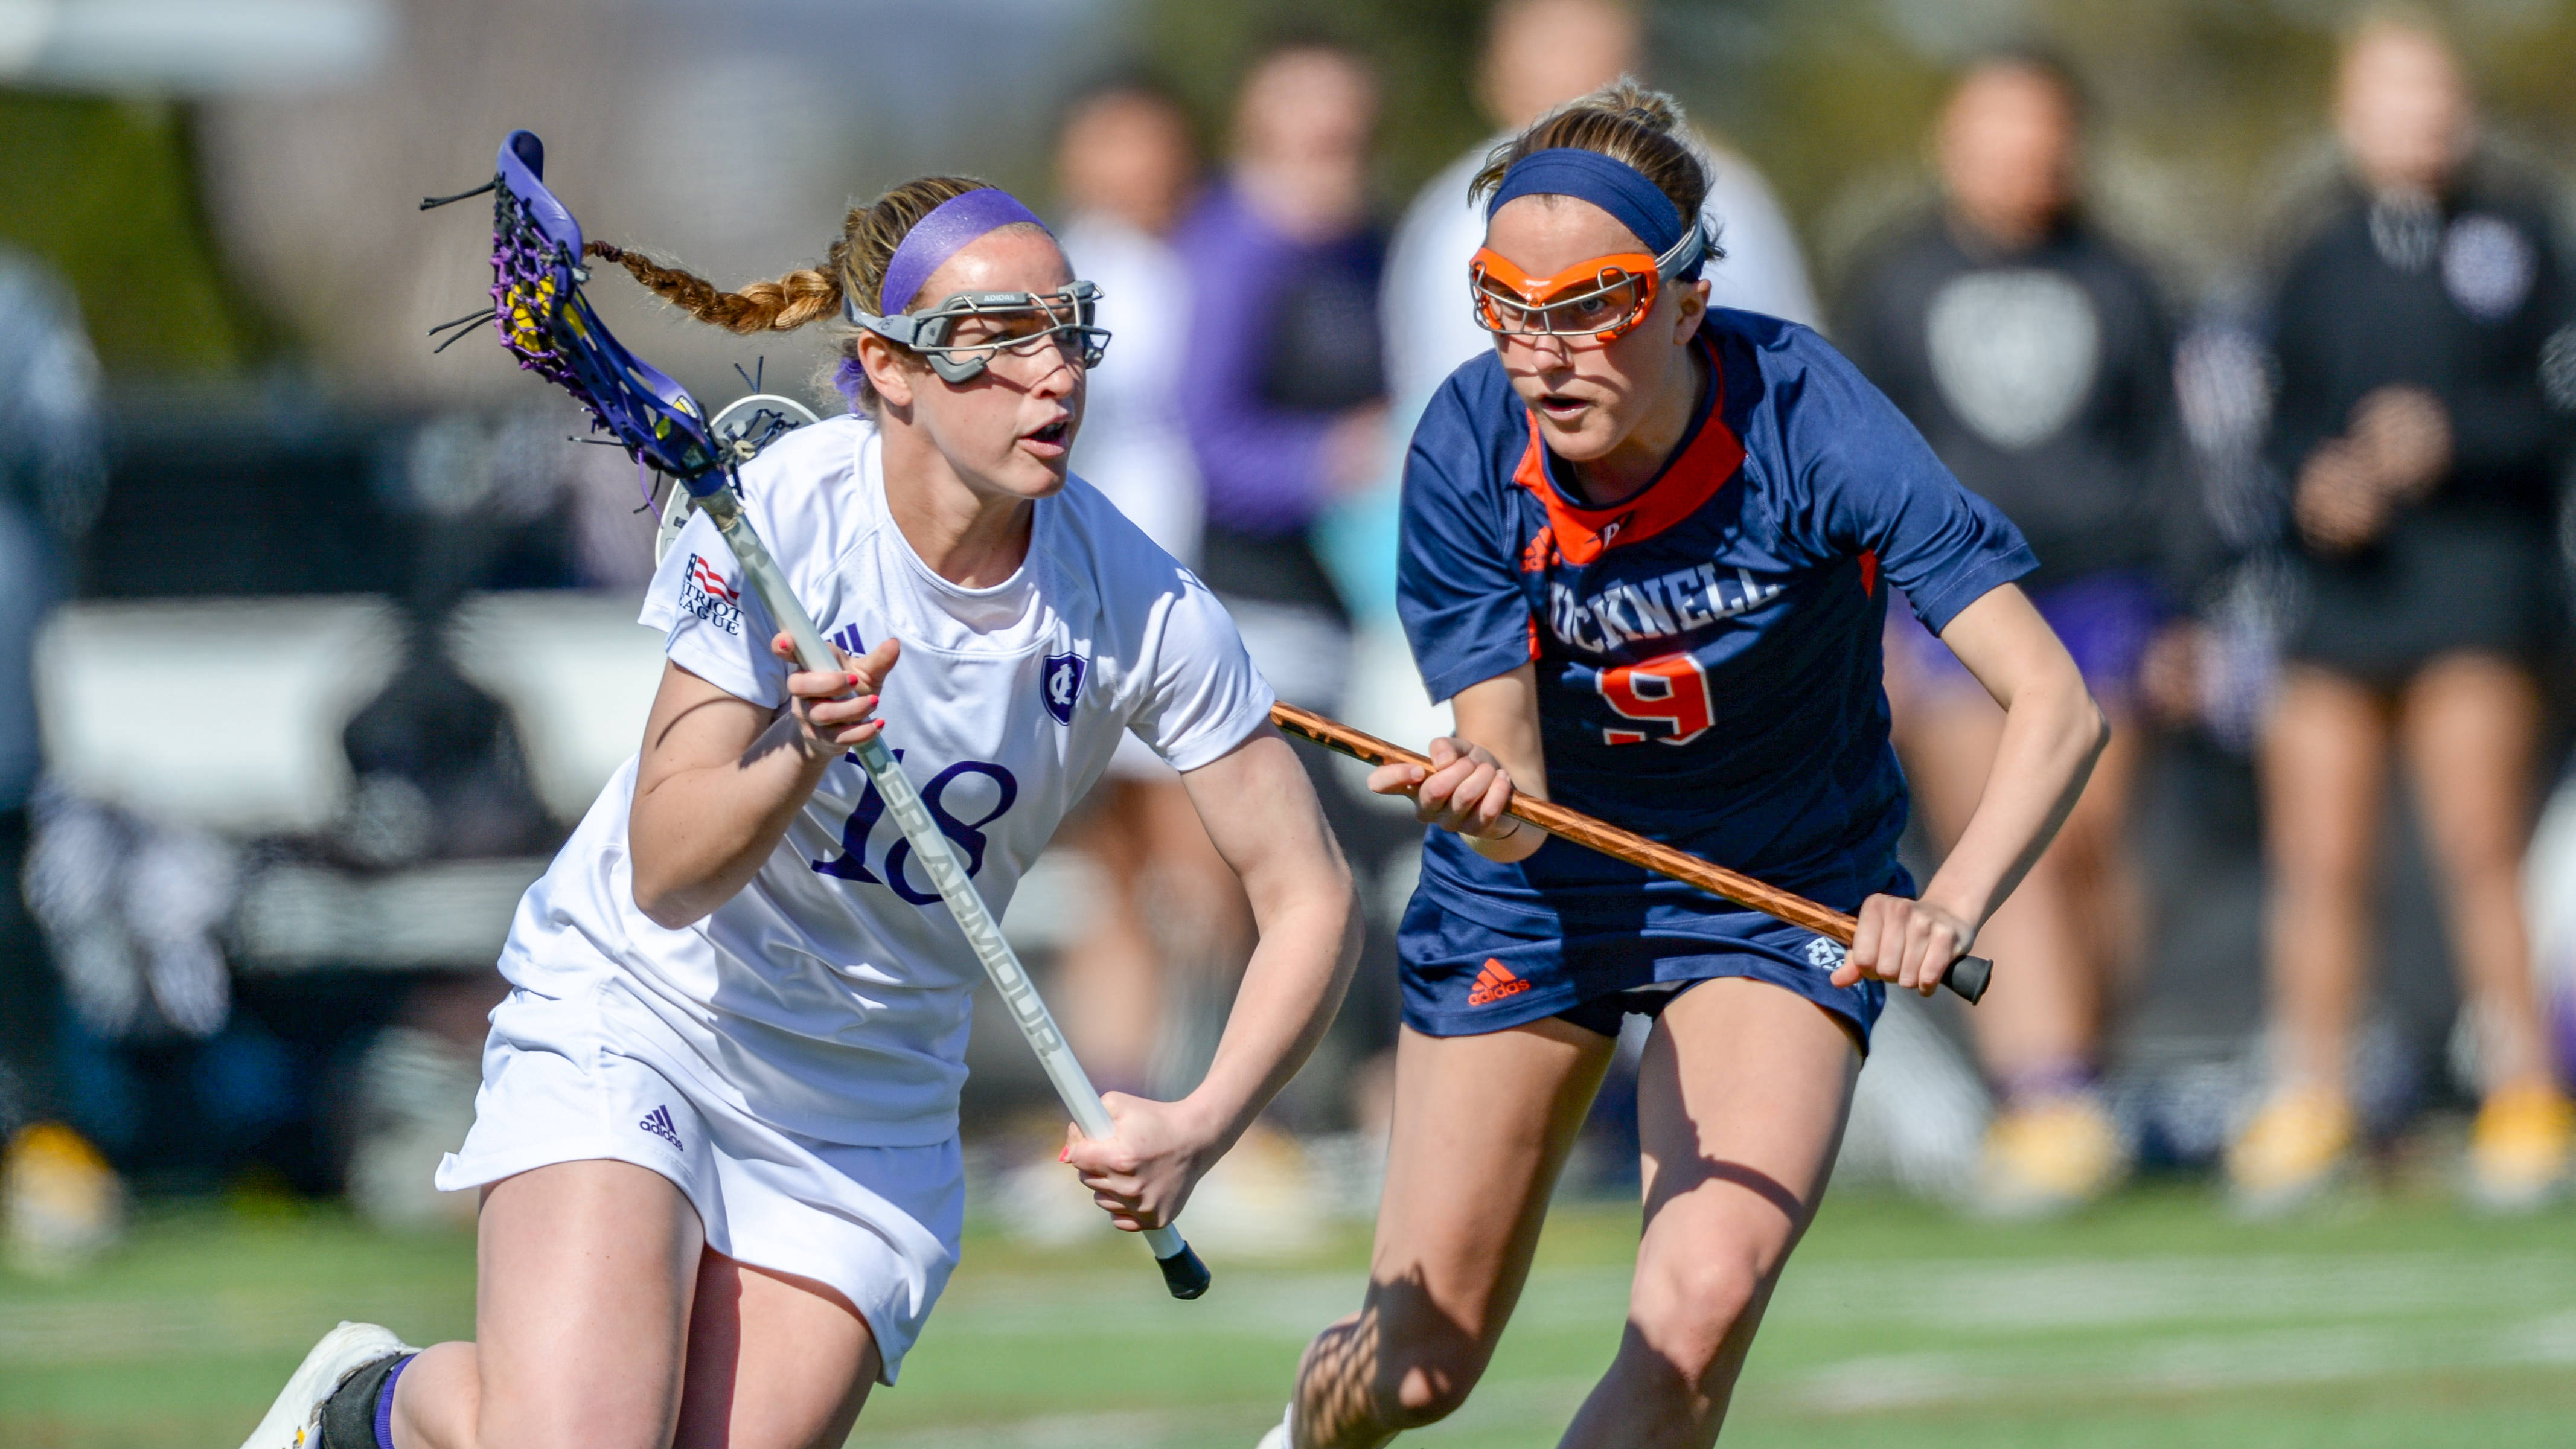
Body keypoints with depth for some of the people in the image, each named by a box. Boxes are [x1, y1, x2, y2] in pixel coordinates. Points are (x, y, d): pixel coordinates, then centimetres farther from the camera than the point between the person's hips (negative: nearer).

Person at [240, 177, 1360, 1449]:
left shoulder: (1138, 609, -13)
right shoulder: (778, 516, -20)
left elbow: (1307, 894, -8)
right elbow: (665, 875, -21)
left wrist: (1198, 1130, -23)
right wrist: (802, 752, -41)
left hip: (872, 1119, 4)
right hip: (633, 1022, -4)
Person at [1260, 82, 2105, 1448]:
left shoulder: (1806, 423, -29)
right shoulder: (1468, 456, -23)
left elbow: (2055, 704, -33)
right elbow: (1512, 790, -23)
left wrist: (1948, 907, -51)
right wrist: (1483, 798, -49)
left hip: (1782, 891, -1)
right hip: (1536, 879, 1)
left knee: (1699, 1312, -24)